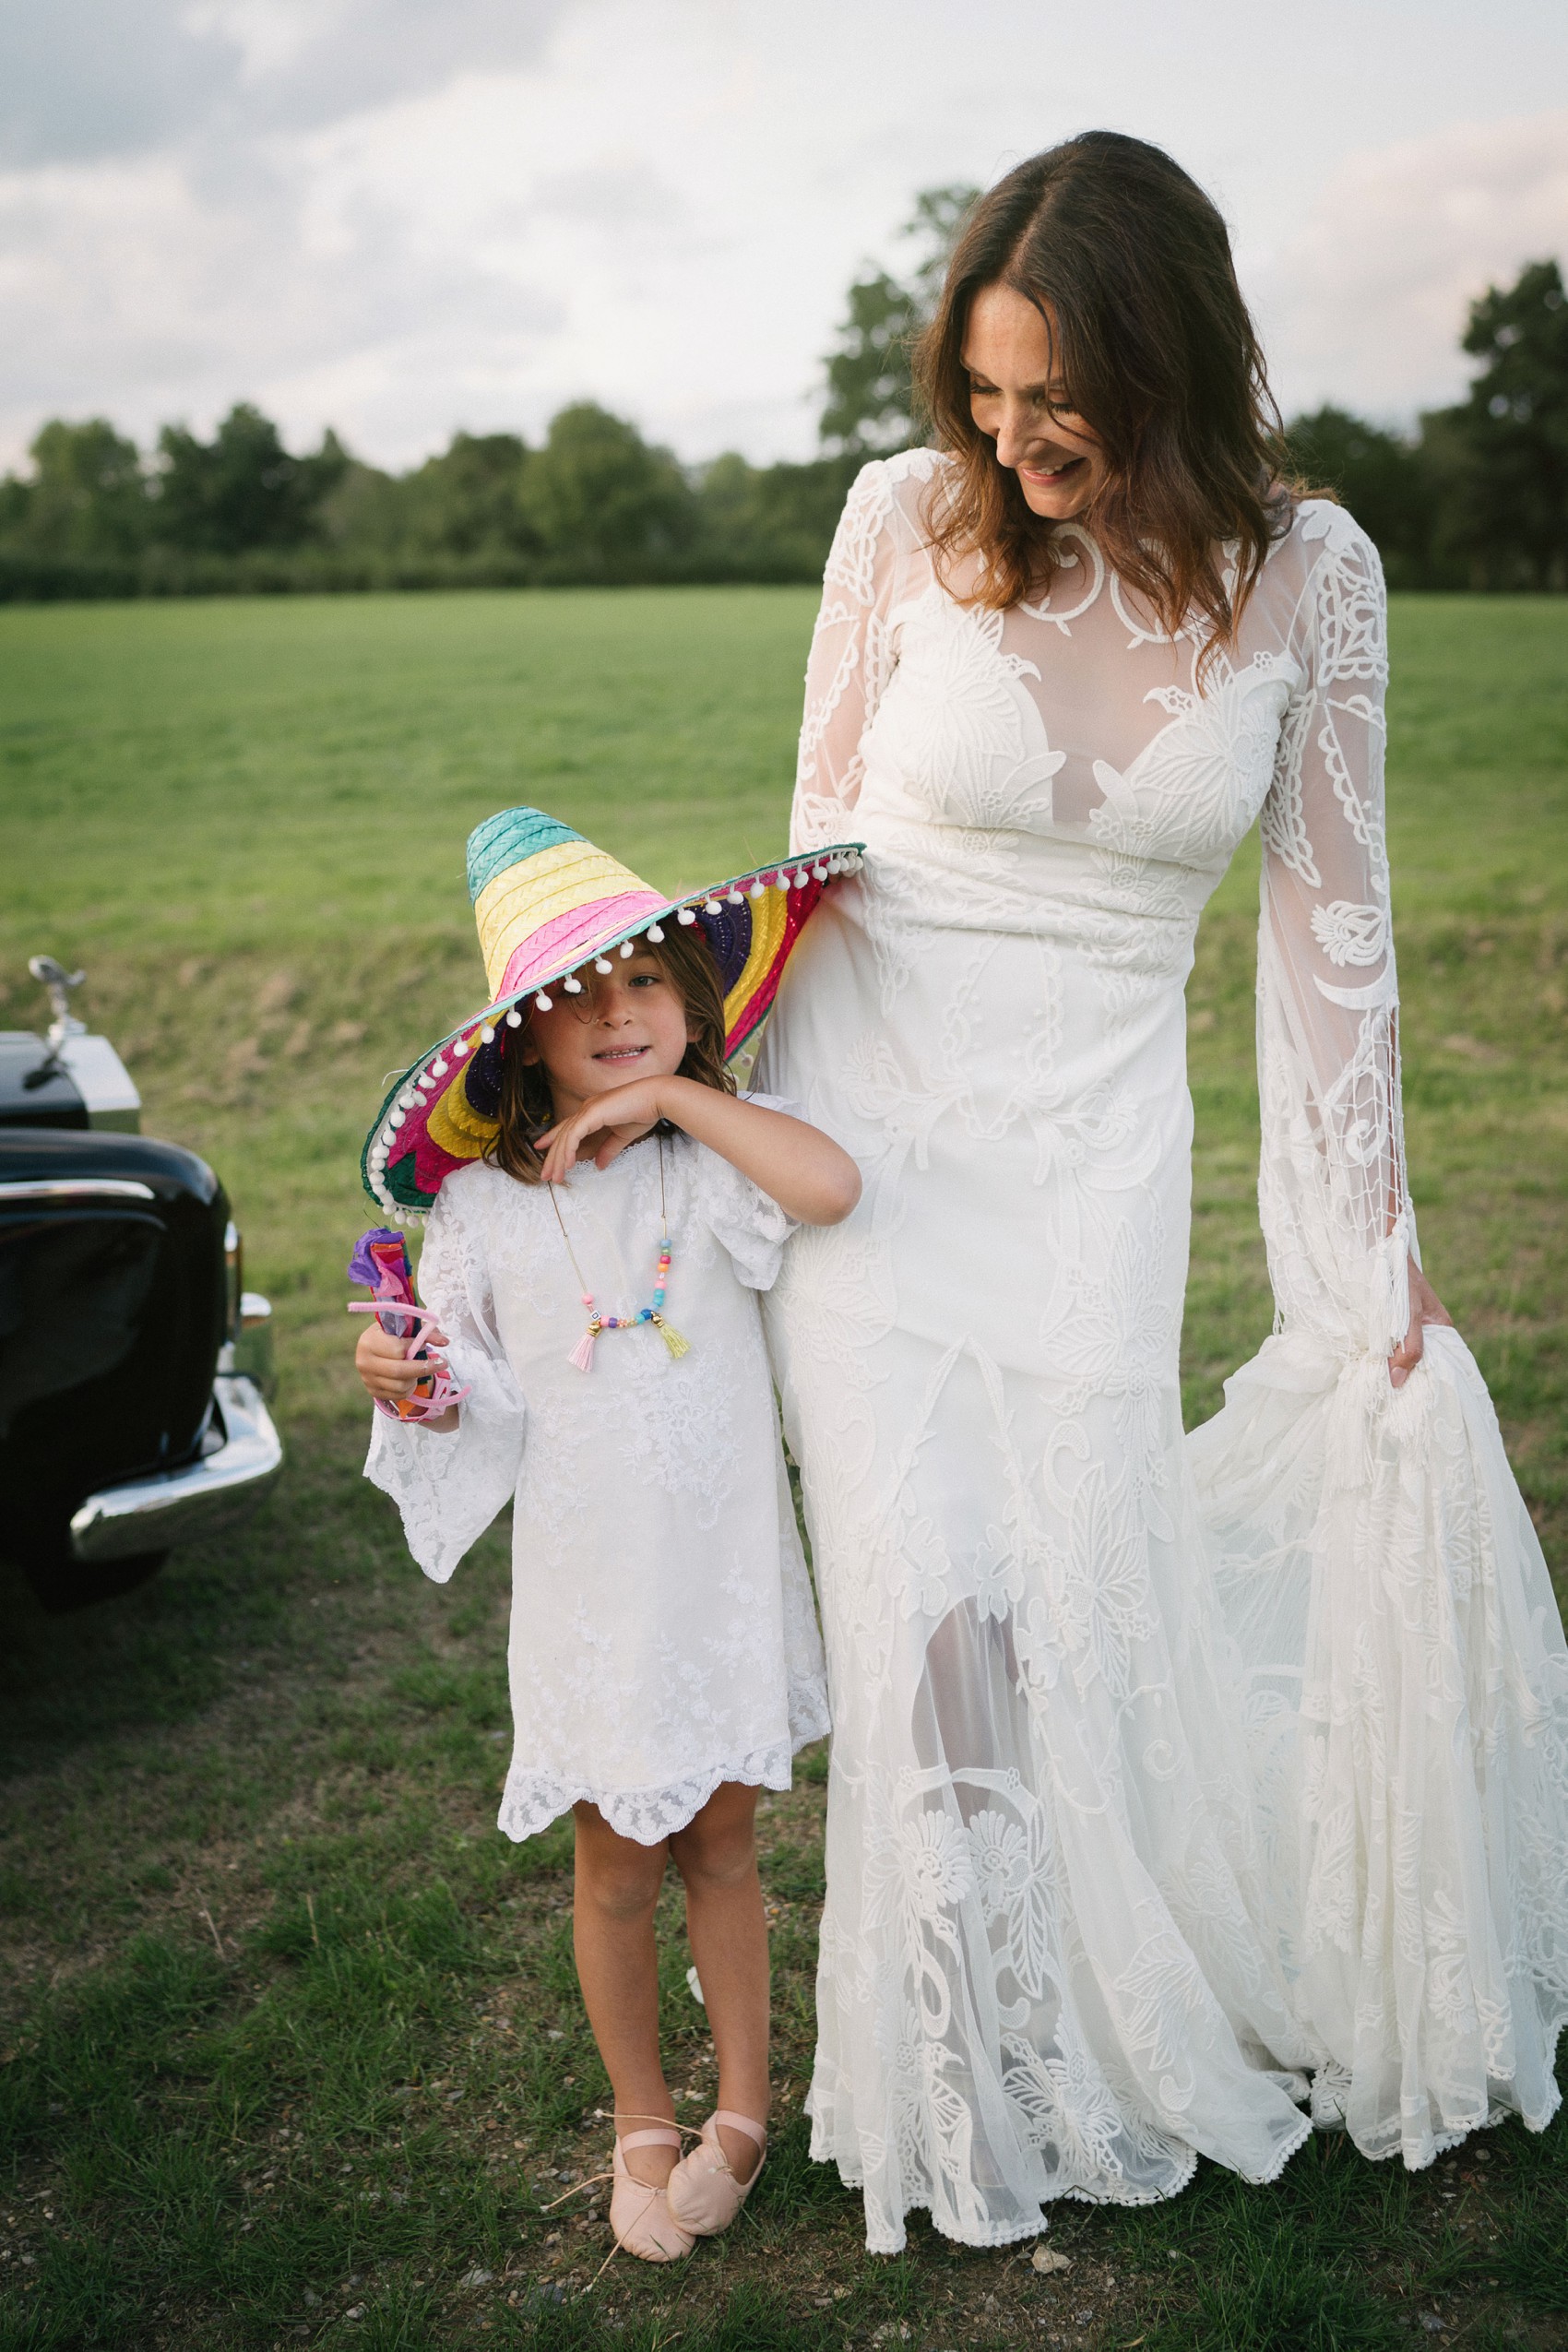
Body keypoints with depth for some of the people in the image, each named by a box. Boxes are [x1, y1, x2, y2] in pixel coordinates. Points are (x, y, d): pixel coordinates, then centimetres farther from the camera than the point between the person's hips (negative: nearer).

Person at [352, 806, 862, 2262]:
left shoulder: (713, 1165, -9)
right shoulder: (482, 1210, -8)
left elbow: (835, 1186, -31)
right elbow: (477, 1406, 1)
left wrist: (678, 1096, -25)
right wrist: (399, 1384, -19)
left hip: (728, 1568, 0)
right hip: (594, 1591, 0)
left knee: (721, 1845, 16)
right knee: (619, 1868, 12)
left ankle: (742, 2110, 36)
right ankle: (642, 2123, 35)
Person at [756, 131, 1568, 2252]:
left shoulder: (1310, 570, -5)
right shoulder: (909, 517, -7)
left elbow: (1332, 923, 3)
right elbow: (820, 854, 3)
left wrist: (1379, 1252, 5)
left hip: (1098, 1156, 1)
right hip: (870, 1122, 0)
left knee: (1078, 1611, 4)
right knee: (941, 1618, -6)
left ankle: (1107, 2044, 36)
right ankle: (985, 2097, 20)